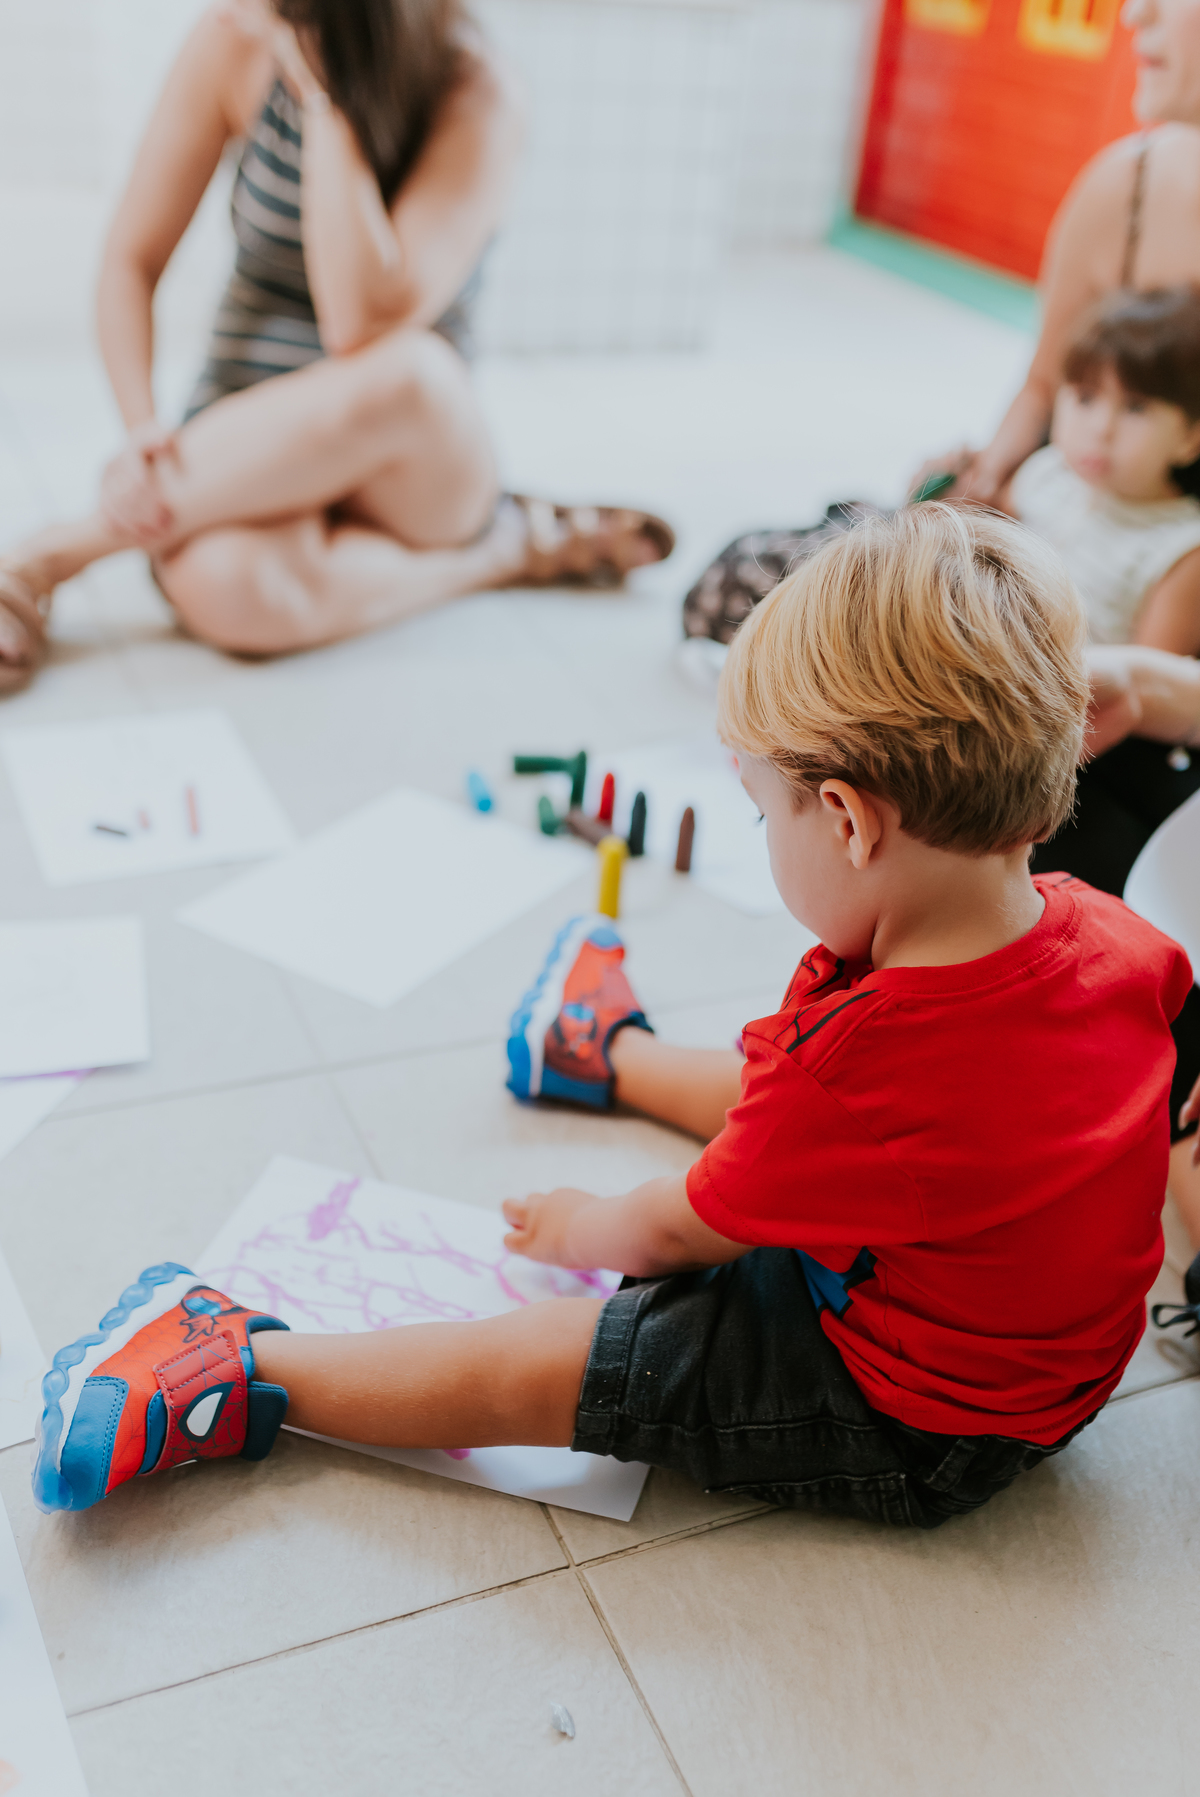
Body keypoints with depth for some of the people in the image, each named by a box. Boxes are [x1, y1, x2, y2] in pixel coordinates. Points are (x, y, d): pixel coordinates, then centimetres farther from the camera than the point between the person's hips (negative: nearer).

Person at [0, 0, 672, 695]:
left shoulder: (475, 98, -16)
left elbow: (361, 324, -28)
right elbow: (132, 261, -3)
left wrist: (326, 92, -27)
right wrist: (143, 430, -19)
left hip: (415, 472, -1)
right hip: (245, 450, 1)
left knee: (407, 372, -39)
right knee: (223, 585, -37)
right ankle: (498, 553, -8)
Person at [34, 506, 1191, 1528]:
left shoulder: (858, 1059, -37)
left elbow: (683, 1228, -18)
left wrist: (591, 1229, 4)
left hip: (907, 1432, -9)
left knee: (515, 1370, -8)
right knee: (764, 1096, 31)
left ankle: (240, 1374, 4)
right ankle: (614, 1053, 58)